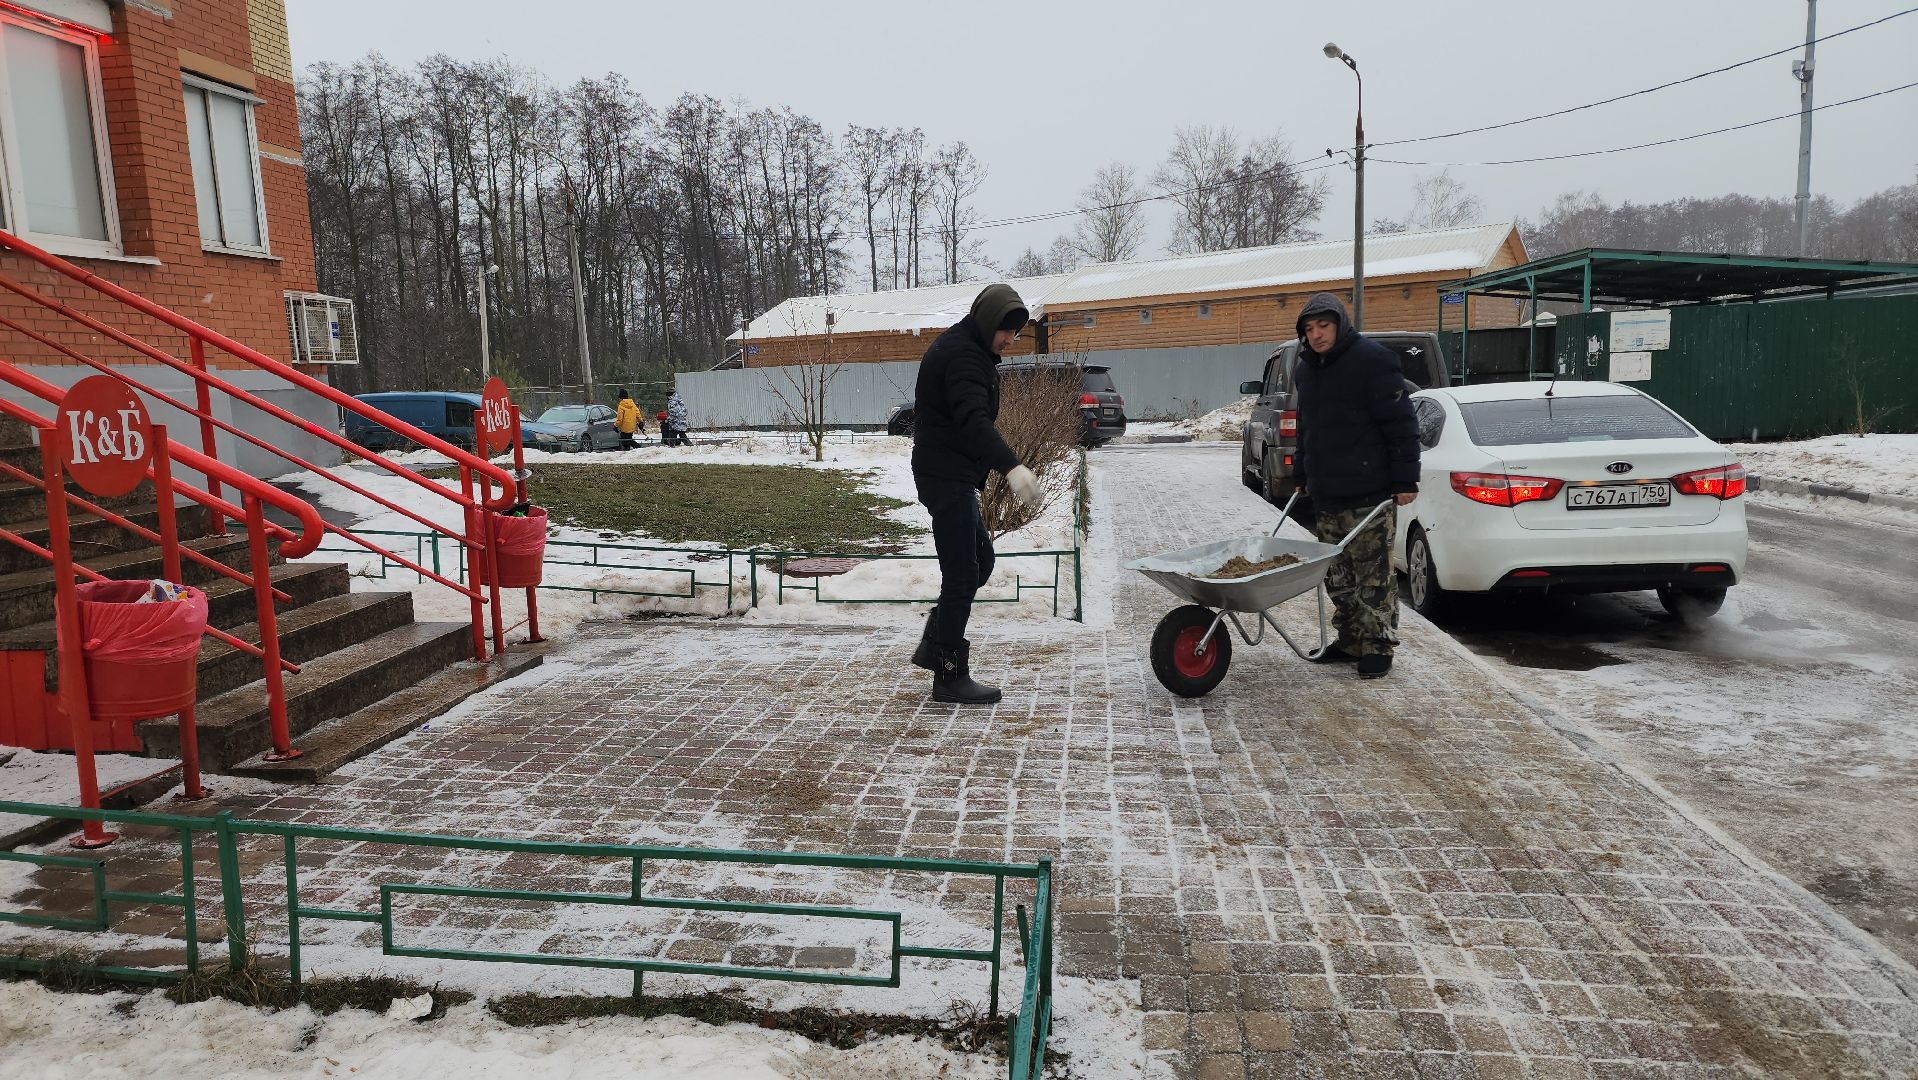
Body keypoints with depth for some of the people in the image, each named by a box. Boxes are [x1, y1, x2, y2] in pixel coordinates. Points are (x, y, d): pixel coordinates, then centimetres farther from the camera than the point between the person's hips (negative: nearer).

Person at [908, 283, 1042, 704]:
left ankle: (934, 644, 24)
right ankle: (950, 677, 1)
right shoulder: (962, 354, -17)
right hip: (948, 478, -11)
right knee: (962, 573, -7)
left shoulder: (964, 349, 17)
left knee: (980, 560, 19)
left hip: (951, 477, 11)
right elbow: (974, 420, -34)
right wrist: (1011, 466, -47)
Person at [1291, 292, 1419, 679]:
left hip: (1369, 494, -8)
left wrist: (1405, 479, -14)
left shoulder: (1372, 360, -8)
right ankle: (1350, 640, 23)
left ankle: (1378, 646, 6)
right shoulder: (1306, 370, 16)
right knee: (1337, 574, 12)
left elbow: (1401, 423, -11)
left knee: (1374, 573, -3)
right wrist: (1302, 476, 24)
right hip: (1325, 494, 8)